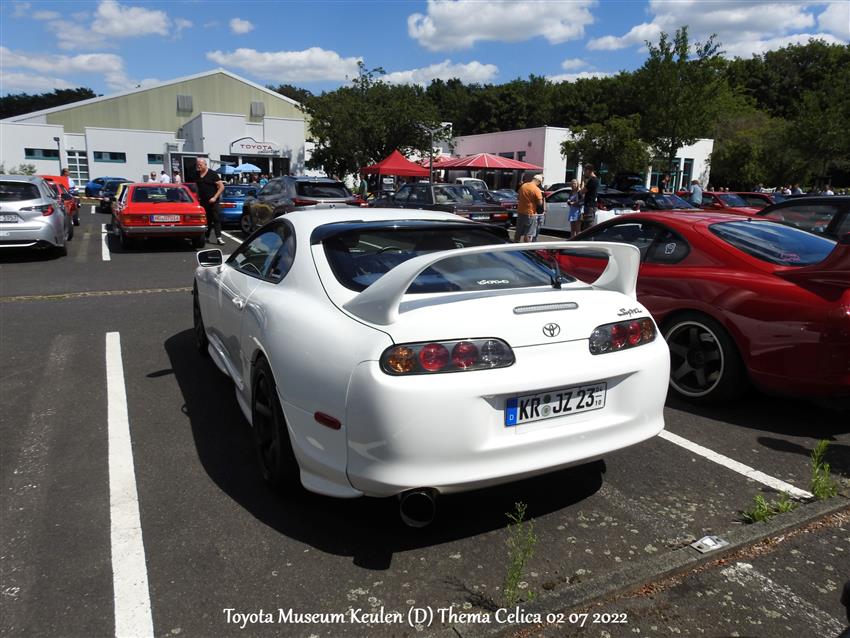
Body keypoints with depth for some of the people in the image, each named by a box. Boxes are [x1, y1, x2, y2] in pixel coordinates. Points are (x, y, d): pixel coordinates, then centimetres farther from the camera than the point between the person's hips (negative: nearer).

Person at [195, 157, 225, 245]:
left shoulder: (212, 174, -6)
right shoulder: (197, 175, 10)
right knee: (206, 220, 10)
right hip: (203, 201, 5)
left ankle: (219, 238, -10)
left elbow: (221, 187, -9)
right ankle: (206, 237, 18)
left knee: (216, 219, -7)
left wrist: (215, 198, -15)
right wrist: (198, 197, 9)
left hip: (212, 201, -5)